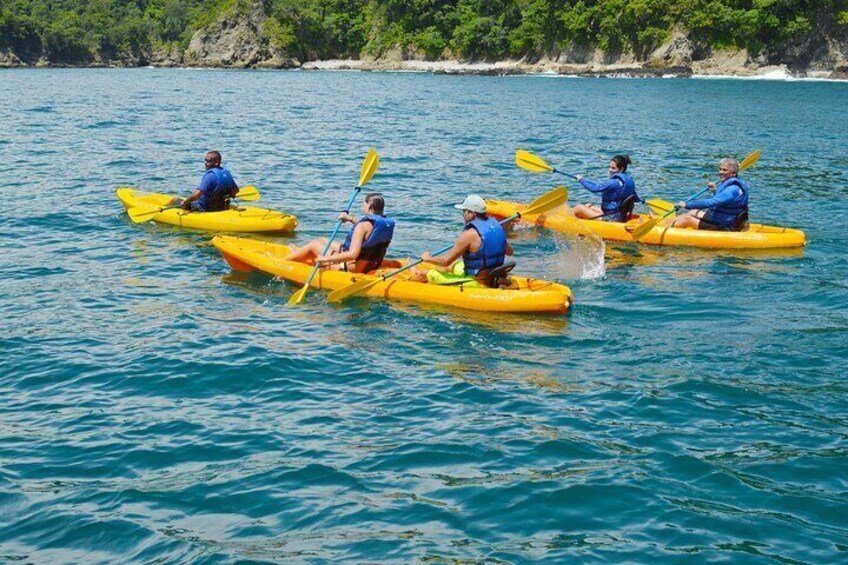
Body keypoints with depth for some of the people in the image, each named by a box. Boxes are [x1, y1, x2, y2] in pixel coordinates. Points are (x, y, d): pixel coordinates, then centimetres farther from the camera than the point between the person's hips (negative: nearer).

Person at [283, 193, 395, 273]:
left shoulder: (363, 226, -28)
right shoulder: (385, 221, -2)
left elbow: (352, 254, -34)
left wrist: (327, 259, -28)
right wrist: (351, 219, 19)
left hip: (350, 267, -9)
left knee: (313, 245, 10)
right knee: (321, 240, 25)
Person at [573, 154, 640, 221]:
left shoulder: (614, 182, -22)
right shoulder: (629, 180, 4)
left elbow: (595, 188, -20)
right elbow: (636, 199, 17)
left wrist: (581, 180, -4)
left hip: (612, 219, -10)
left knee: (578, 208, -6)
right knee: (588, 206, 24)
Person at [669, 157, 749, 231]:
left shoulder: (732, 189, -27)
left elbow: (710, 203, -33)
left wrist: (687, 205, -27)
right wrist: (716, 190, 9)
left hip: (724, 227, -10)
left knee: (687, 219, -5)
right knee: (693, 212, 20)